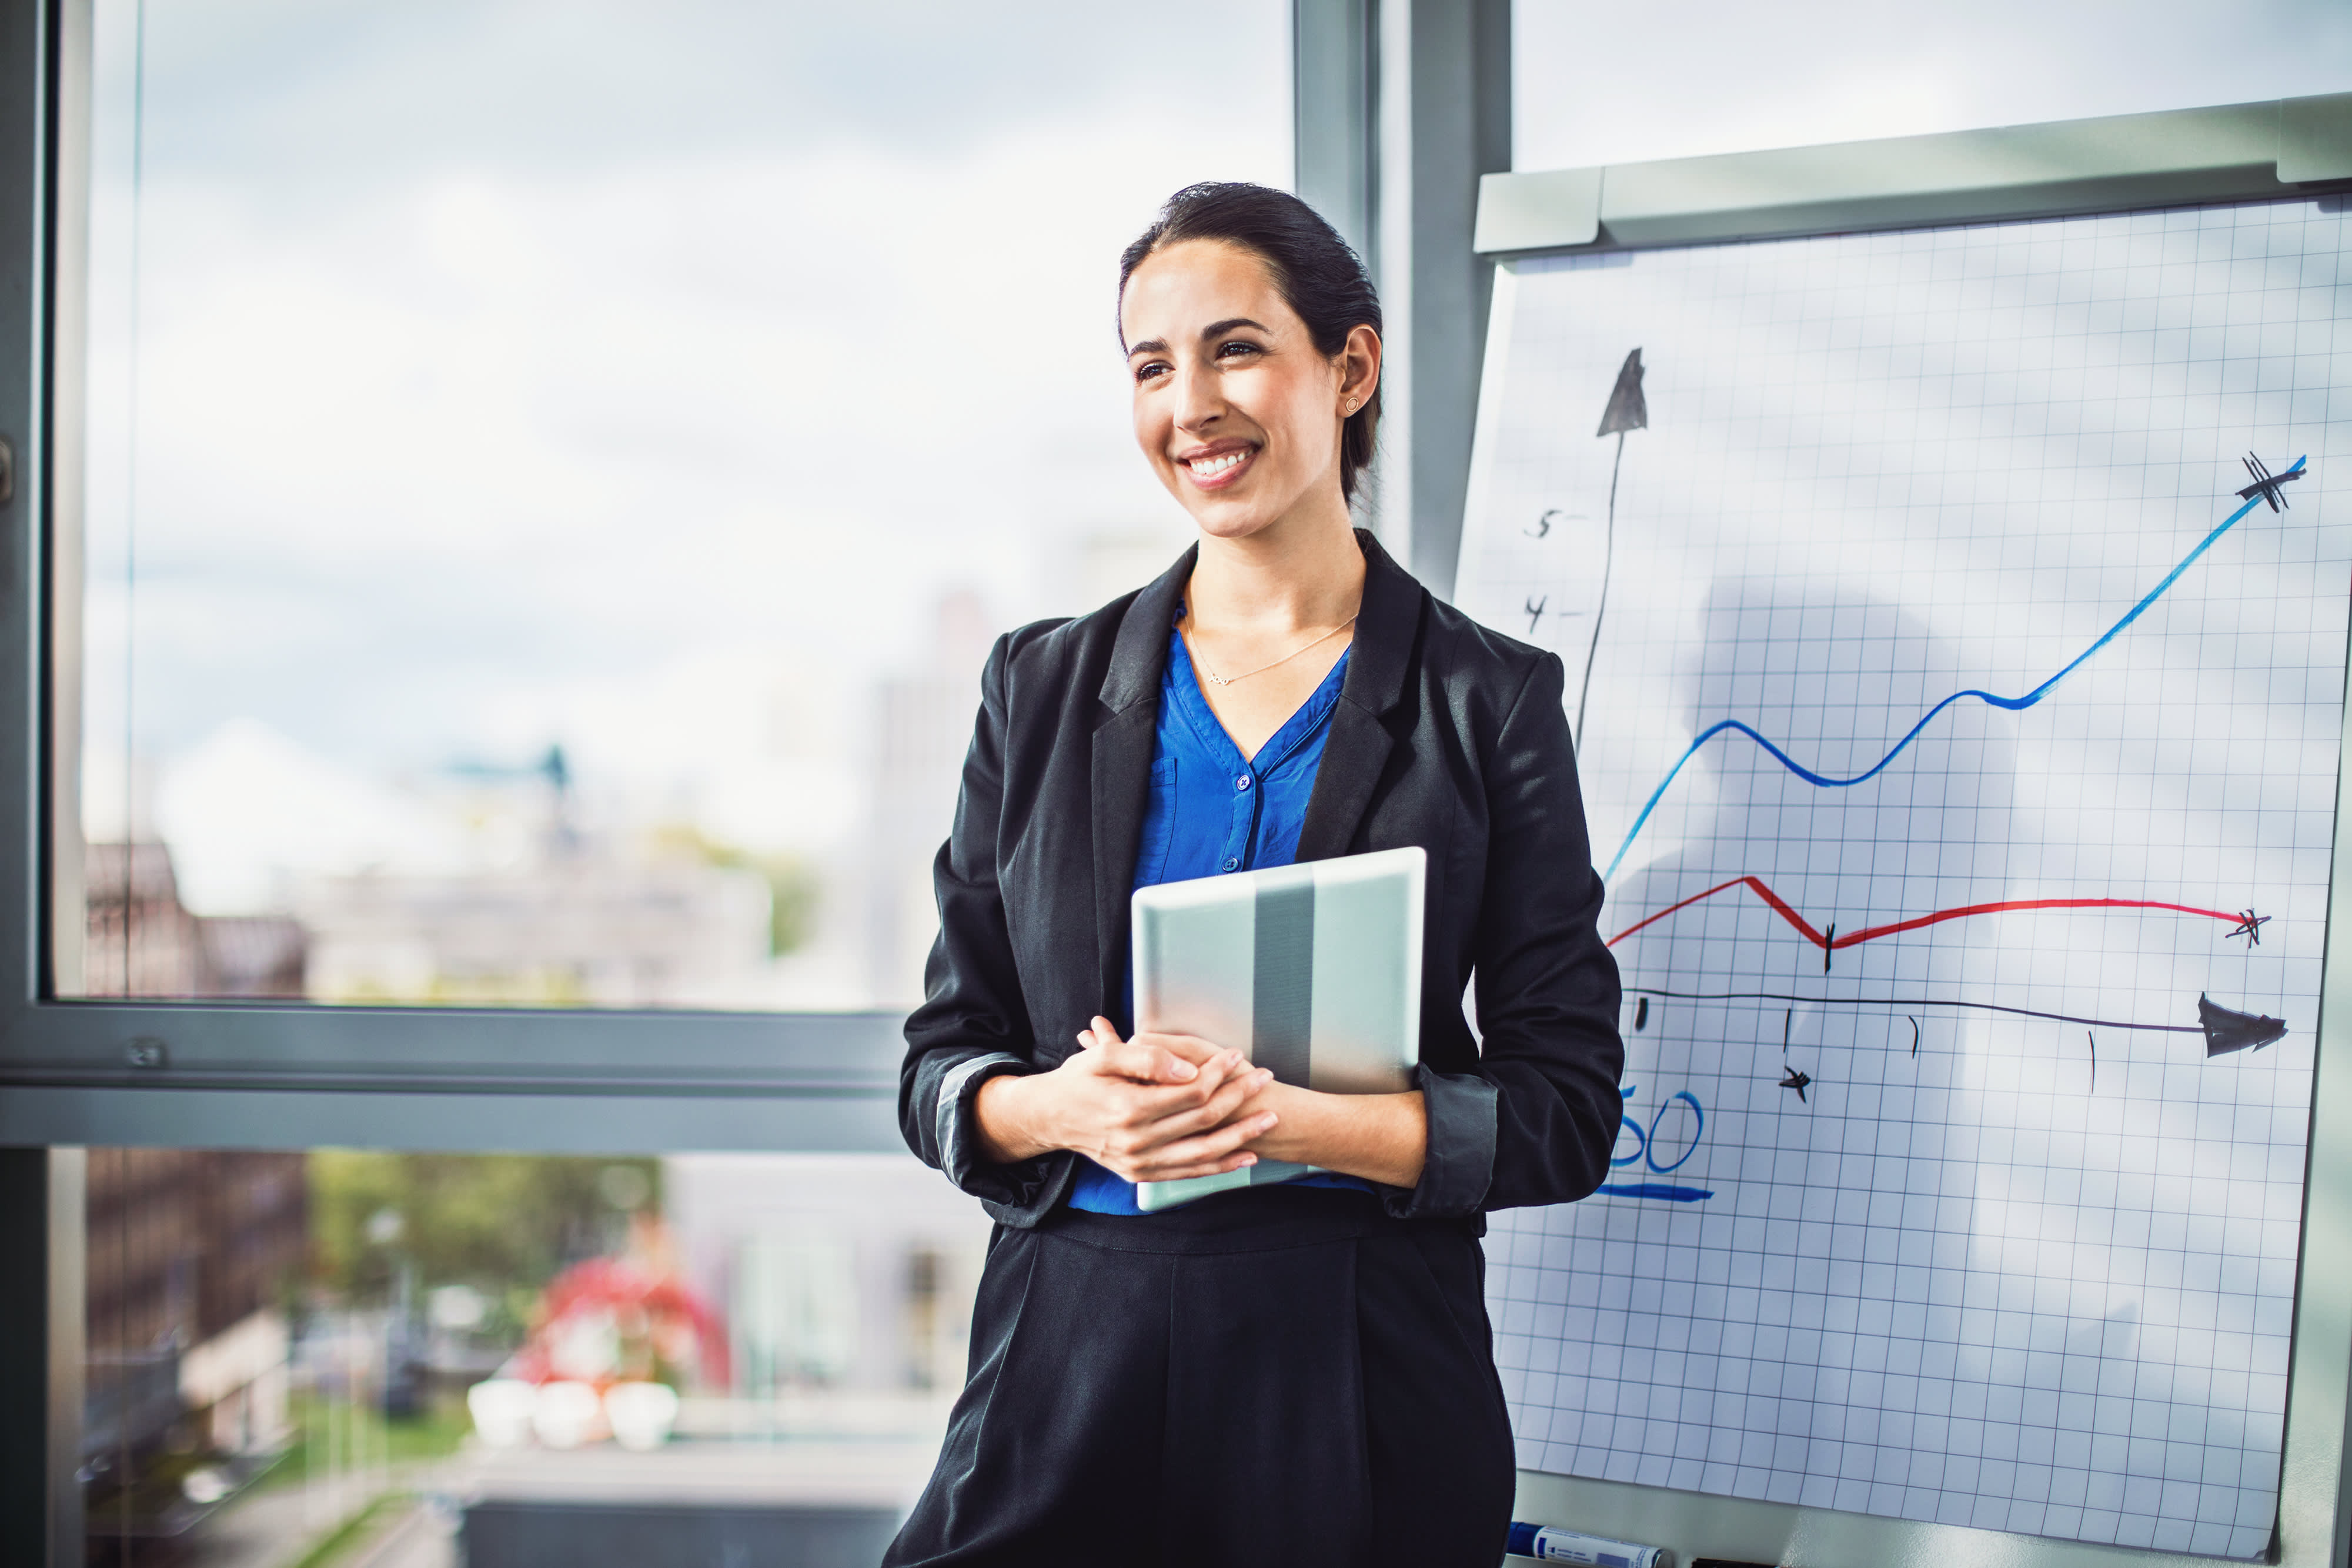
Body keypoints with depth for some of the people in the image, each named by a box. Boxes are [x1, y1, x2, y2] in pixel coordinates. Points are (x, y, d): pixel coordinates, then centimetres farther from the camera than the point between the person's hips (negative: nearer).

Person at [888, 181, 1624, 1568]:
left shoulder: (1491, 701, -1)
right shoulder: (1044, 685, 7)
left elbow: (1562, 1113, -4)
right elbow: (942, 1065, 8)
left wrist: (1281, 1120, -17)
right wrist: (1065, 1109, -14)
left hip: (1359, 1392, -2)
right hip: (1069, 1357, 2)